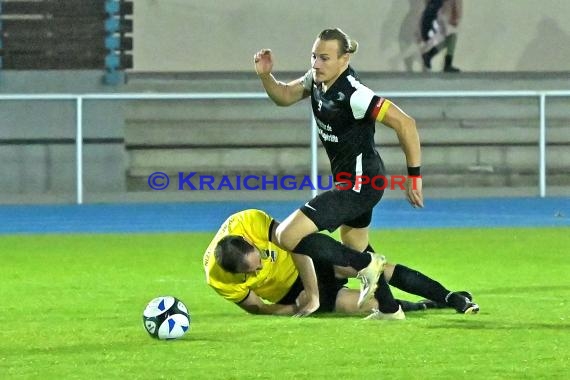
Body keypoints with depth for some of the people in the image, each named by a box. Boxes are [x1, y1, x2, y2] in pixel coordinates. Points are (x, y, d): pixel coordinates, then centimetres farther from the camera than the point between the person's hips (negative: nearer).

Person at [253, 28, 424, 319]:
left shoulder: (352, 94, -27)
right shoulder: (317, 80, -2)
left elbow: (404, 123, -27)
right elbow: (284, 96, 15)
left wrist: (414, 176, -24)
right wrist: (265, 75, -6)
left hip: (359, 183, -10)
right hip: (350, 180, 10)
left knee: (288, 236, -16)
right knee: (354, 248, 27)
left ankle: (366, 264, -4)